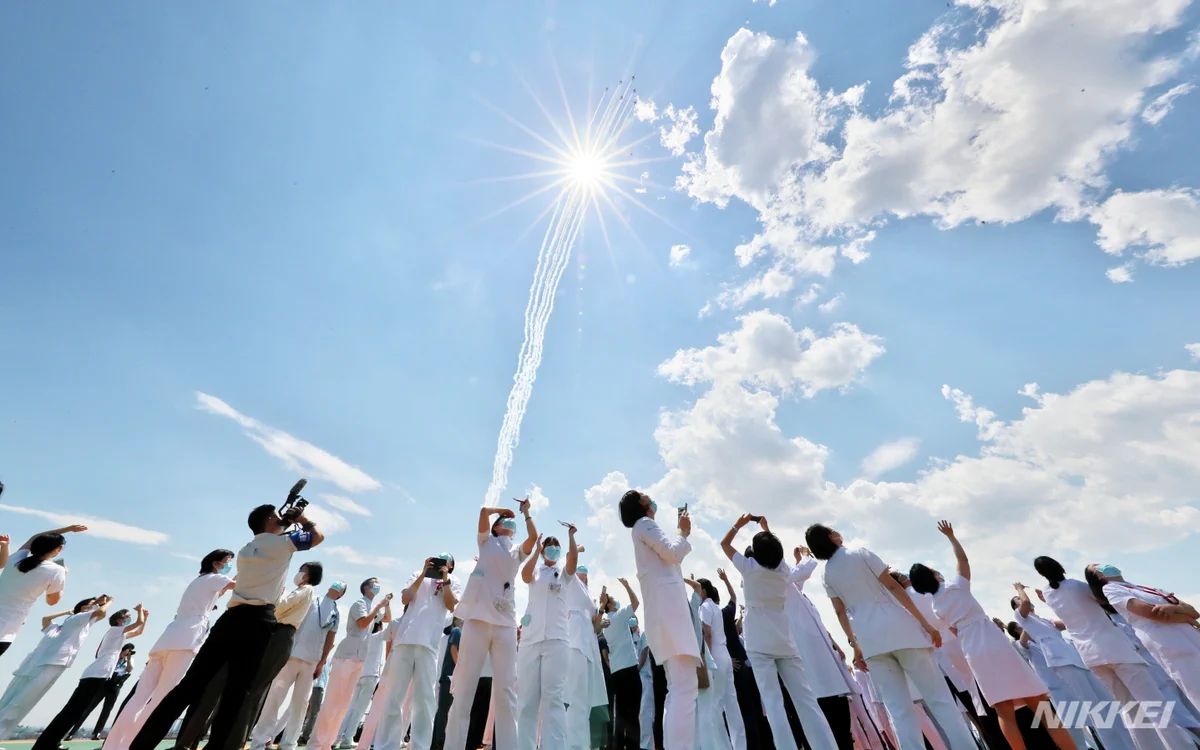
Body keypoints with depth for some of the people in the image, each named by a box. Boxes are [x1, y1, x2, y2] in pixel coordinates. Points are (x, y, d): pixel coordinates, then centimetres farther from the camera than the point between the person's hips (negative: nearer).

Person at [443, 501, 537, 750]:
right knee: (464, 687, -2)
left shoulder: (518, 552, 19)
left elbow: (533, 536, -2)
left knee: (506, 689, -1)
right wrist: (504, 510, 15)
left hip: (505, 622, 2)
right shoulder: (486, 541, 14)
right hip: (478, 618, -2)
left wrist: (526, 512, 9)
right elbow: (484, 510, -2)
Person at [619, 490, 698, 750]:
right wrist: (684, 533, 6)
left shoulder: (644, 529, 28)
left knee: (677, 688, 8)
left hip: (666, 608, 10)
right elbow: (671, 552, -11)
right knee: (685, 686, -17)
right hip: (667, 605, -10)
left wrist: (682, 534, 24)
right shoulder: (644, 524, 0)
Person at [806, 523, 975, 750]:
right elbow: (893, 587, -7)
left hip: (870, 640, 3)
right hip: (898, 628, -3)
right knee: (939, 698, 7)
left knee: (900, 709, 6)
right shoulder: (861, 553, -4)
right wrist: (924, 622, -2)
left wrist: (855, 645, 16)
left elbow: (840, 612, 8)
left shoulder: (827, 575, 7)